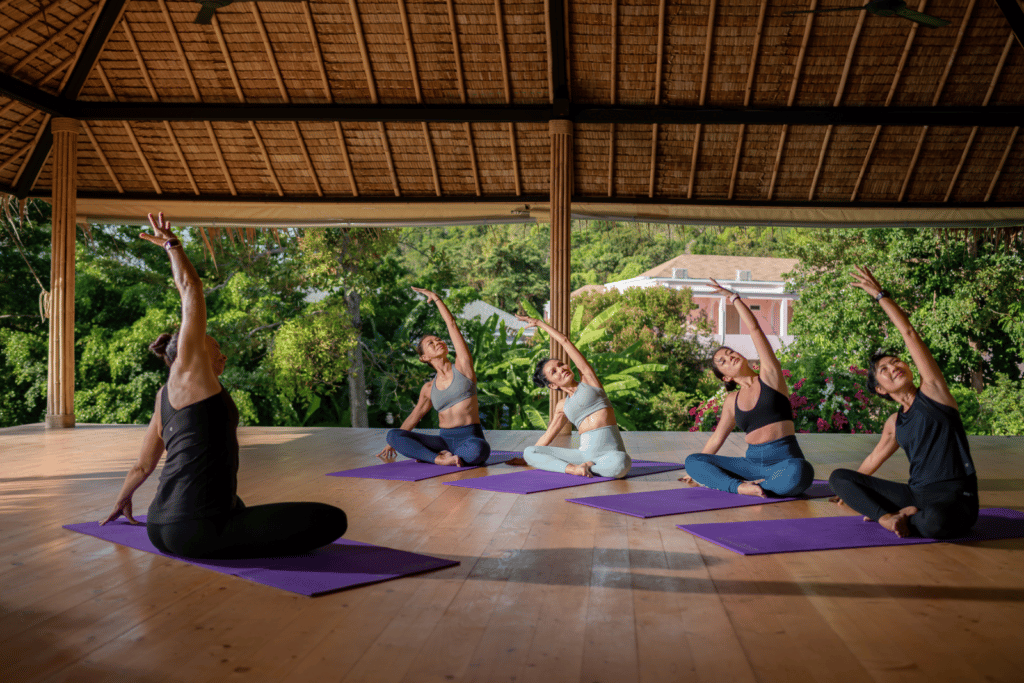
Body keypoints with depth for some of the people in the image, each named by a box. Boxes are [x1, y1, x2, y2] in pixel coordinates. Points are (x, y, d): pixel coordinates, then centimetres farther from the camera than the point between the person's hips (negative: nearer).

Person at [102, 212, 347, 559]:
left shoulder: (164, 397, 20)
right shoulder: (186, 370, -1)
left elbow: (143, 466, 30)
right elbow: (191, 290, 1)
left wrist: (122, 502, 47)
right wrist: (172, 245, 15)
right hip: (196, 531, -10)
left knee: (231, 502, 45)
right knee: (332, 519, -16)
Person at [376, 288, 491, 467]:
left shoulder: (462, 364, 4)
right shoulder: (429, 388, 13)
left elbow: (451, 324, 3)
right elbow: (415, 416, 26)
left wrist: (435, 297, 12)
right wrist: (393, 444, 25)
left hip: (471, 440, -3)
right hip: (444, 440, 3)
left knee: (478, 450, -42)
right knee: (393, 435, -16)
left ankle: (435, 456, -15)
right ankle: (441, 459, -27)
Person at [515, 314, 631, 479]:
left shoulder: (588, 380, 9)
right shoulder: (563, 406, 19)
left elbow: (565, 341, 10)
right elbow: (548, 435, 30)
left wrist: (540, 323, 20)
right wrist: (526, 460, 35)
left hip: (611, 453, -4)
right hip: (585, 453, 4)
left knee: (620, 463, -41)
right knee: (529, 452, -9)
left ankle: (583, 466, -15)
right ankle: (574, 469, -25)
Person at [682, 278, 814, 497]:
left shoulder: (770, 376, 5)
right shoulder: (732, 401, 16)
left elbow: (754, 329, 0)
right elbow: (717, 438, 26)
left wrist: (734, 298, 7)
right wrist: (695, 471, 30)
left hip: (785, 461, -5)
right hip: (752, 462, 5)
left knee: (799, 472, -41)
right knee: (693, 461, -9)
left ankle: (750, 487, -20)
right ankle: (741, 487, -28)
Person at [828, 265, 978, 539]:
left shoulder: (932, 390, 0)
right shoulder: (895, 423, 15)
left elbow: (909, 332, -4)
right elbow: (873, 460, 31)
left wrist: (880, 294, 2)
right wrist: (851, 491, 42)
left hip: (955, 498, -6)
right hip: (916, 494, 6)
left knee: (934, 520, -42)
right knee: (839, 477, -2)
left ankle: (903, 517, -9)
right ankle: (888, 517, -22)